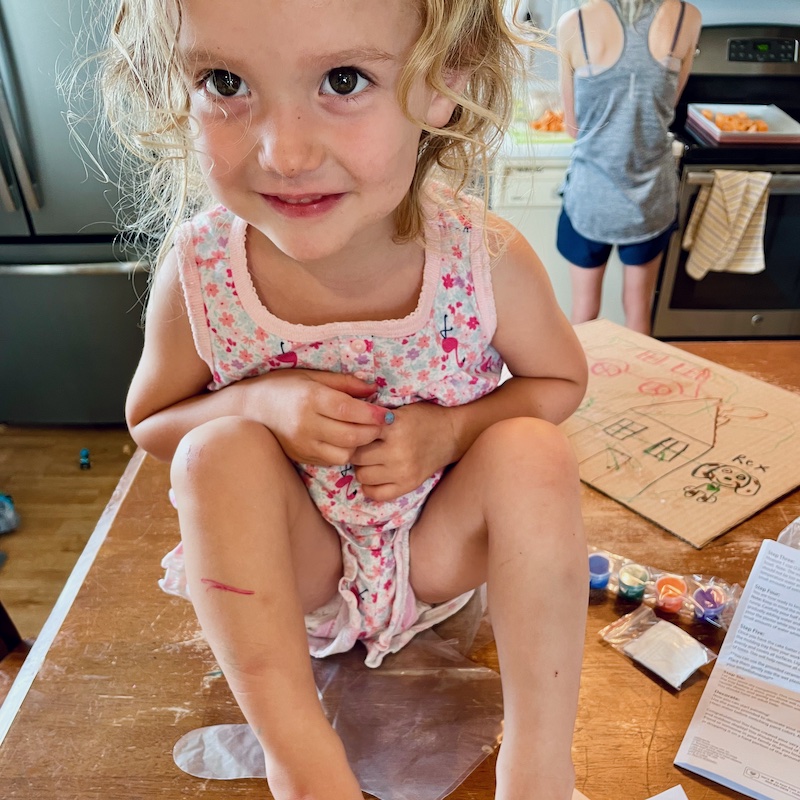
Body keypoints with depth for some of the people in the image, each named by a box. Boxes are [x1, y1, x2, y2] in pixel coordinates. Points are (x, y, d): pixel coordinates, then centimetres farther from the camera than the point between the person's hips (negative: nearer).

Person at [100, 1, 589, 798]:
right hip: (291, 566, 1)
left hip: (445, 550, 0)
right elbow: (148, 422, -3)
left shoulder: (487, 258, -22)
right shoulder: (196, 269, -20)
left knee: (536, 453, -25)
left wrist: (449, 429, -23)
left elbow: (561, 381, -2)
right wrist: (261, 401, -26)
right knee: (217, 450, -25)